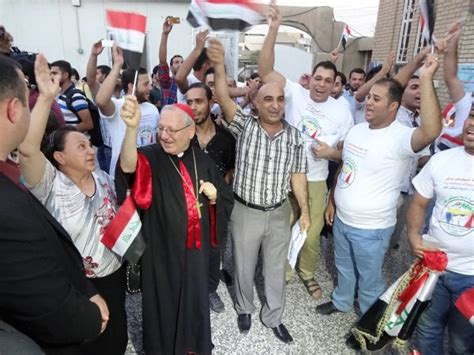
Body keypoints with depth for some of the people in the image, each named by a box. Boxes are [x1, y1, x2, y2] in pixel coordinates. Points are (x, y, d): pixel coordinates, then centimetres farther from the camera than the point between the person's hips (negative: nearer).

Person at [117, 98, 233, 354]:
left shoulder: (203, 161, 1)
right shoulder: (150, 157, -11)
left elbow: (226, 201, 9)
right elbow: (128, 166, -36)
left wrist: (213, 196, -13)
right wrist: (132, 128, -51)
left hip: (196, 250, 3)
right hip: (162, 250, -3)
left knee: (195, 301, 21)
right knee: (164, 306, 14)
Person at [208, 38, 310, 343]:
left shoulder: (295, 137, -4)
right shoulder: (245, 126, -9)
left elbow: (297, 176, 2)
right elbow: (224, 99, -25)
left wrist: (305, 210, 2)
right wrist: (220, 66, -40)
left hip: (279, 213, 2)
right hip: (245, 212, -1)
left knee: (276, 268, 17)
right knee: (244, 267, 18)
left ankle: (273, 317, 40)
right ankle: (245, 309, 45)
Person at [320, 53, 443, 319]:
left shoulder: (400, 137, -23)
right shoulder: (357, 130, 2)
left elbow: (431, 131, -46)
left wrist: (427, 79, -42)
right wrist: (332, 201, 15)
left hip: (371, 229, -7)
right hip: (342, 219, 7)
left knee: (369, 280, 14)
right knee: (344, 267, 28)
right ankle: (341, 301, 53)